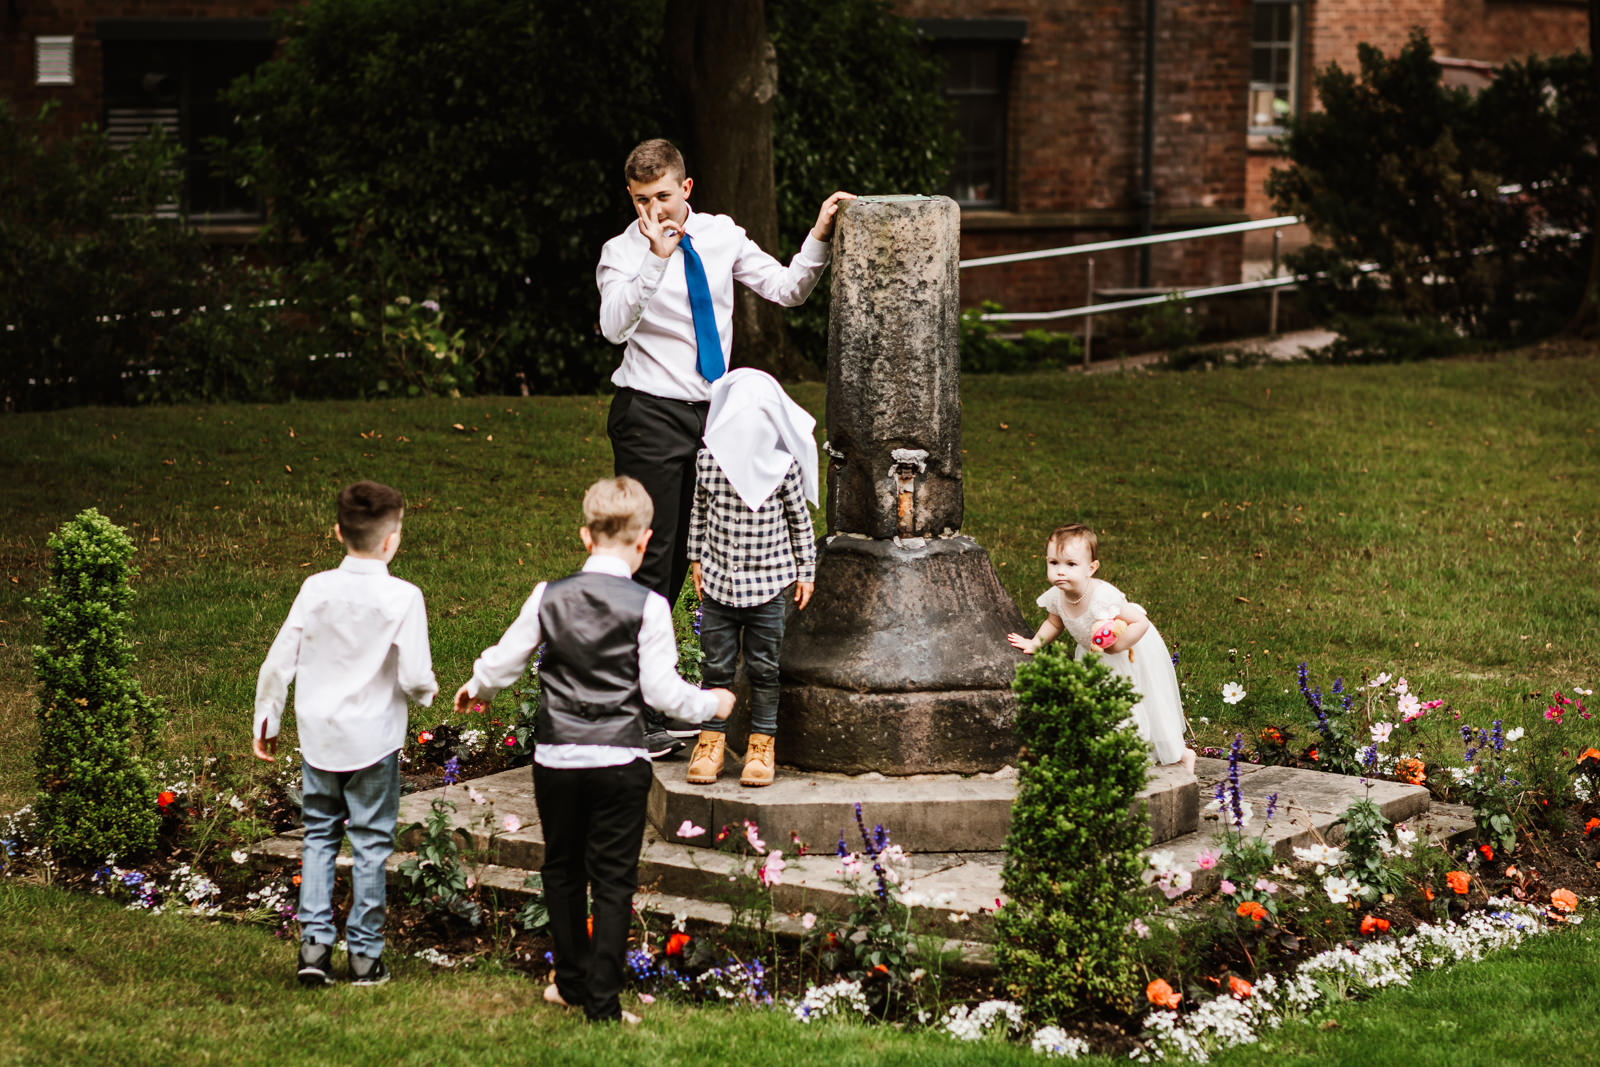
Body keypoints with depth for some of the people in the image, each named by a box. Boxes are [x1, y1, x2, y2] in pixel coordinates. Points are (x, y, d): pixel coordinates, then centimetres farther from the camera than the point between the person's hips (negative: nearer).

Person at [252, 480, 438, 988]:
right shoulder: (403, 598, -13)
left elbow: (278, 664, 0)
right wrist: (426, 691, 10)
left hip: (317, 737, 3)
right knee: (370, 845, 7)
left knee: (319, 836, 15)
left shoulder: (315, 589, -4)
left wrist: (266, 720, 14)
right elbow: (414, 677, -14)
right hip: (373, 739, -3)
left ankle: (314, 943, 7)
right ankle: (365, 955, 12)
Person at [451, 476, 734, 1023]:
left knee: (562, 869, 19)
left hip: (556, 757, 3)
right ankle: (602, 1003, 5)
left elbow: (505, 660, 6)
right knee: (613, 879, 5)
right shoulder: (647, 606, -11)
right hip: (620, 761, -2)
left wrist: (476, 688, 27)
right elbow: (661, 689, -10)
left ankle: (572, 982, 29)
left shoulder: (549, 596, -2)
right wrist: (711, 704, 9)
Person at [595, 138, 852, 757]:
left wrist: (819, 238, -7)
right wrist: (656, 259, -34)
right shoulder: (624, 252, -9)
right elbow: (613, 326, -26)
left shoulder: (721, 235, 6)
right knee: (649, 560, -7)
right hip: (651, 415, -6)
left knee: (678, 558, 12)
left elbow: (786, 290, 7)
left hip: (708, 412, 6)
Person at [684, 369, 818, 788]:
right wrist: (696, 559, 15)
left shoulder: (783, 466, -7)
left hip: (767, 584, -1)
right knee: (716, 666, 8)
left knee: (763, 668, 6)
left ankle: (761, 745, 16)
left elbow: (799, 519, 3)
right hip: (718, 581, 1)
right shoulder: (708, 459, -3)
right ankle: (712, 740, 20)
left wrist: (806, 570, 5)